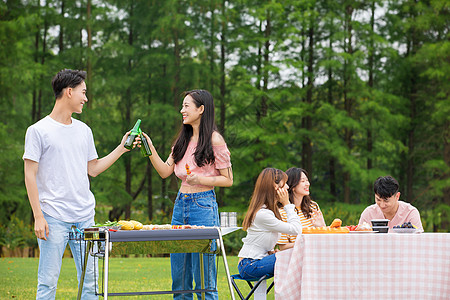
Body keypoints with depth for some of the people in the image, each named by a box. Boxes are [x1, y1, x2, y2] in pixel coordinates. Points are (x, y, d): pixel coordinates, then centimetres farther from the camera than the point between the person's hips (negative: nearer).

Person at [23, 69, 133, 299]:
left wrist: (121, 148, 16)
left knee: (90, 281, 5)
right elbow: (30, 176, -5)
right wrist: (38, 217, -11)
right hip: (54, 218, -5)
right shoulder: (38, 131, -3)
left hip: (85, 217, 5)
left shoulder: (84, 130, 14)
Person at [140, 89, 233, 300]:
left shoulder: (214, 140, -7)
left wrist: (201, 180, -18)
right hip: (180, 204, 7)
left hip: (203, 206, -7)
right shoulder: (183, 140, 14)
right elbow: (165, 171, 12)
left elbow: (228, 180, -5)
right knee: (179, 278, 8)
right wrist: (150, 149, 1)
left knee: (204, 279, -5)